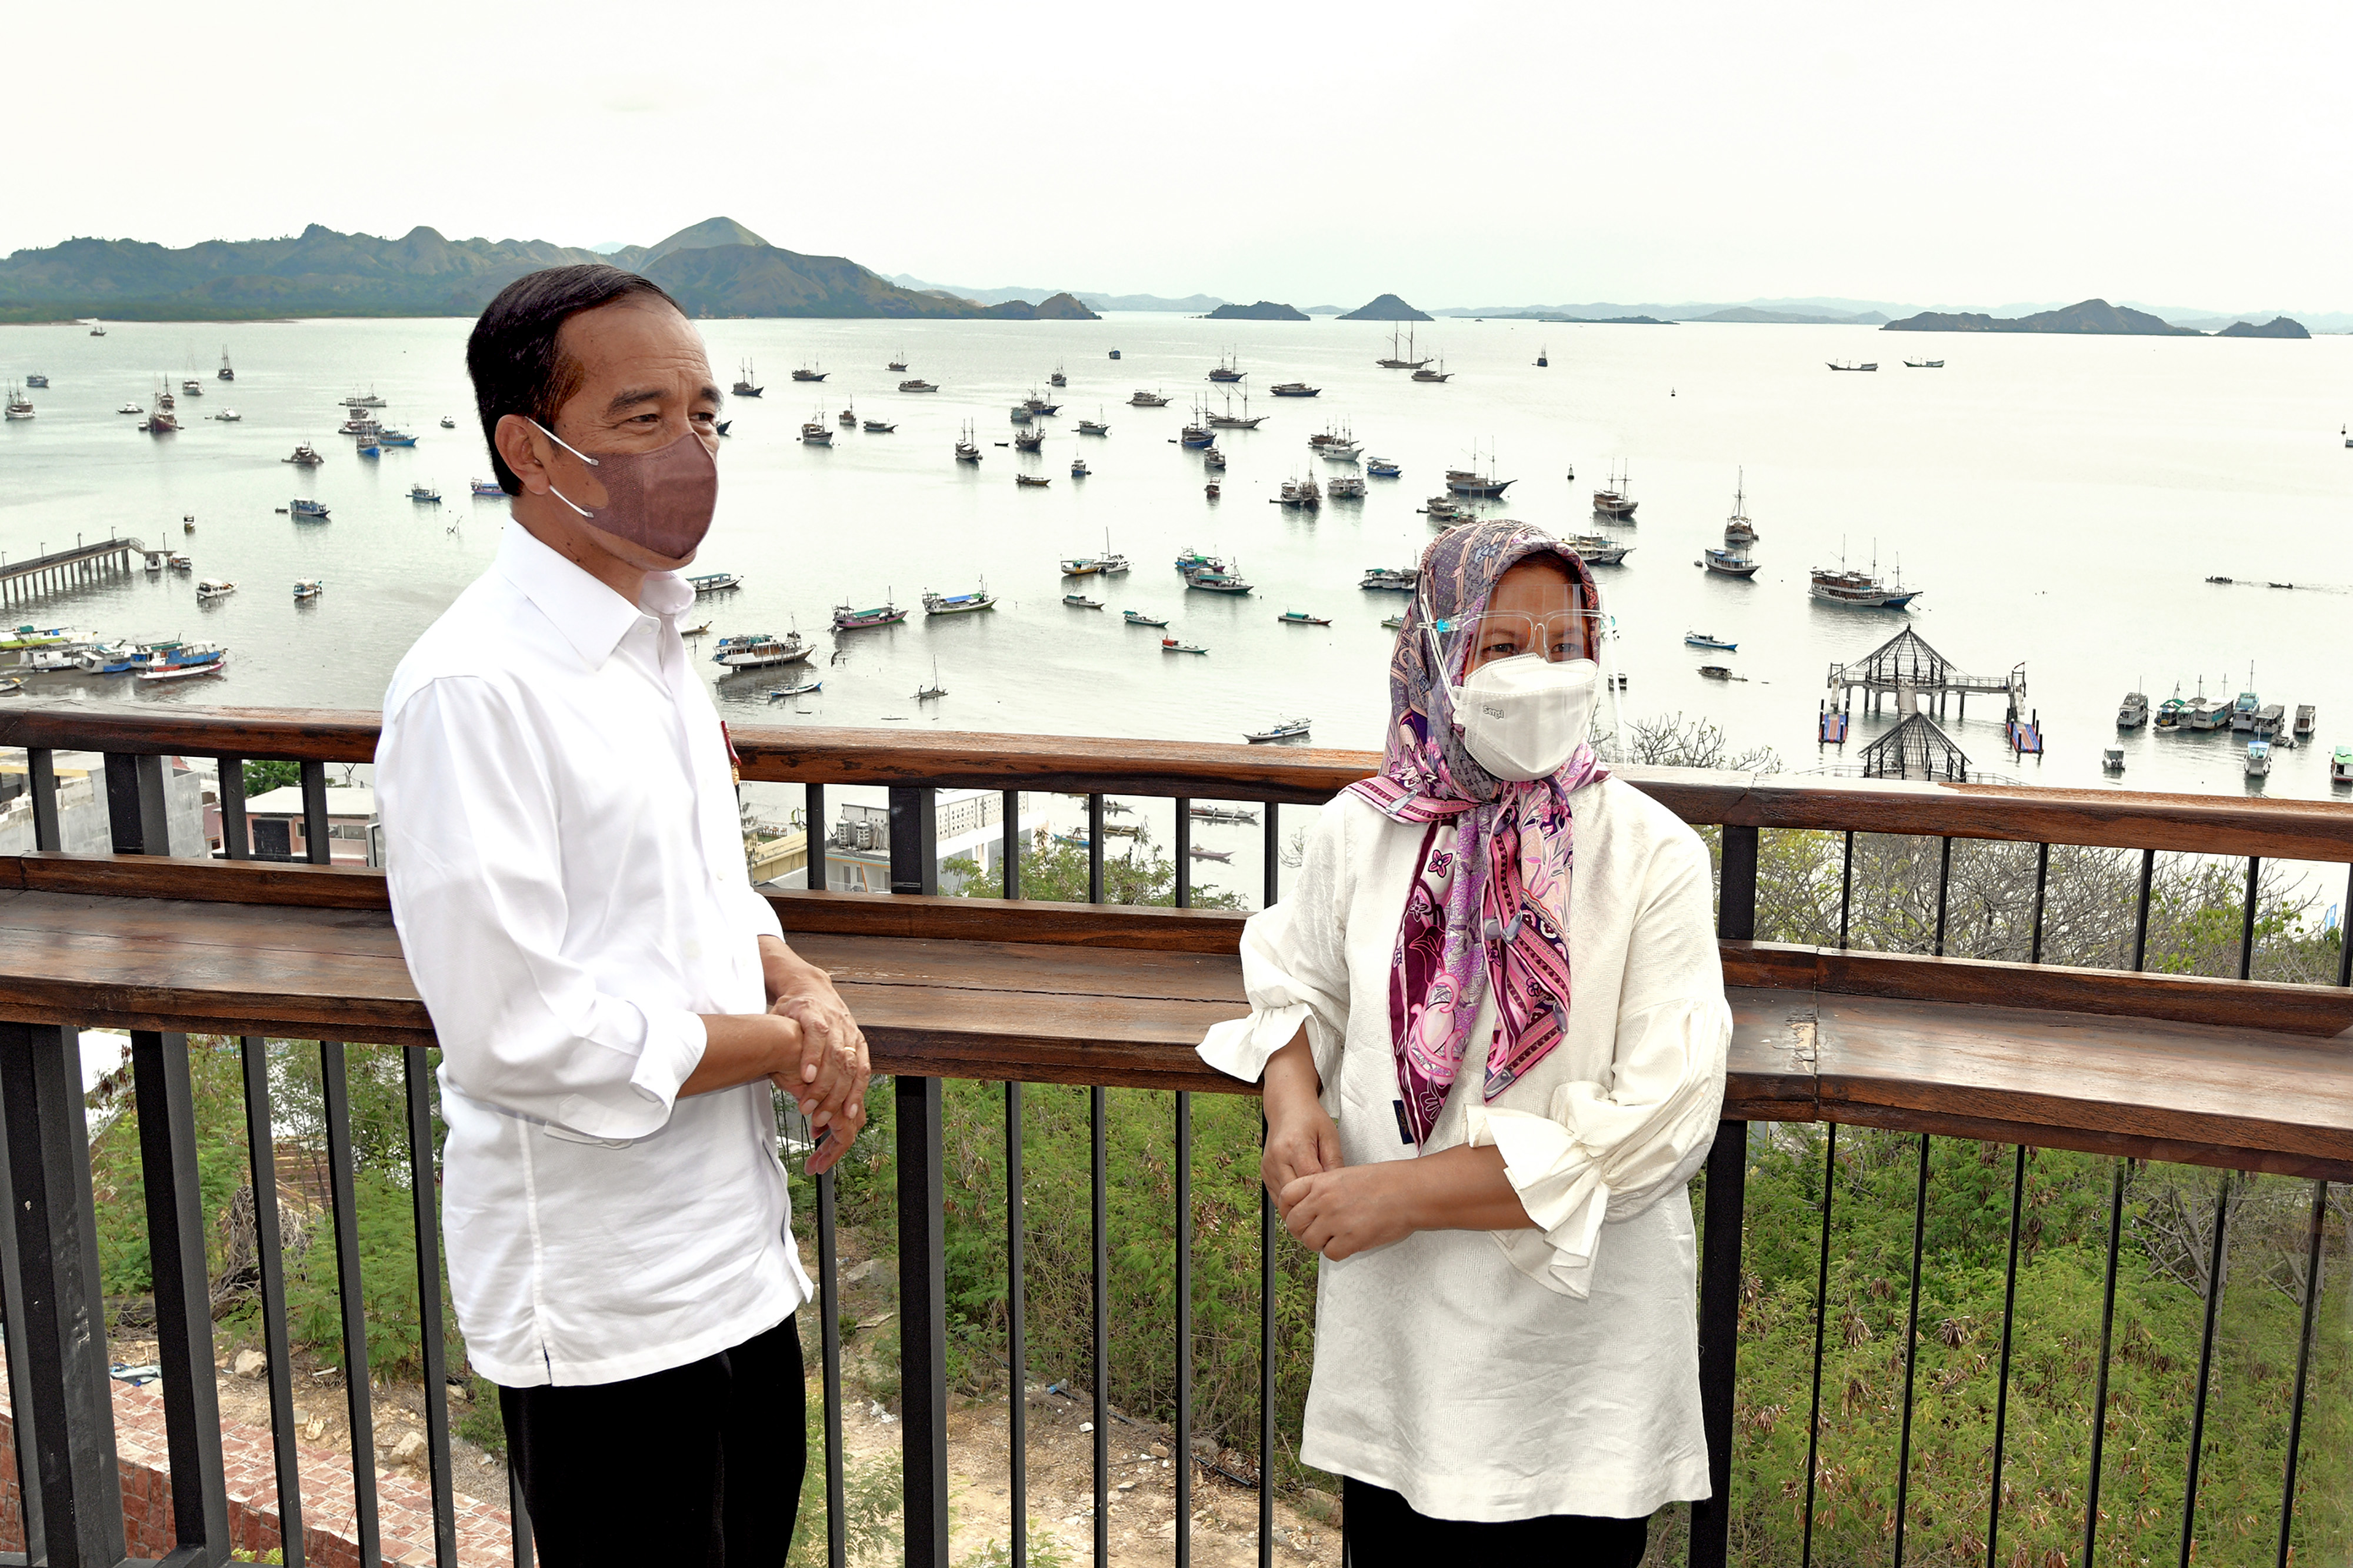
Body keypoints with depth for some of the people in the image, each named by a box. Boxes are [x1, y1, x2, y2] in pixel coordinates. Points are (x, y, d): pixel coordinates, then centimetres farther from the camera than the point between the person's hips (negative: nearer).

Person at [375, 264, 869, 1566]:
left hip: (734, 1252, 9)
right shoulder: (472, 688, -22)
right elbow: (514, 1030, -26)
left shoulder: (651, 640, 7)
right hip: (601, 1300, -8)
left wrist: (801, 990, -5)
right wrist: (788, 1045, -16)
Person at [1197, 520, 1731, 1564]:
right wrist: (1291, 1096, -5)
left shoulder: (1653, 856, -13)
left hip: (1580, 1362, -3)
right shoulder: (1362, 830, -3)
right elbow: (1294, 974, 17)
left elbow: (1658, 1122, -19)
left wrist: (1410, 1191, -20)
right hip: (1391, 1333, 3)